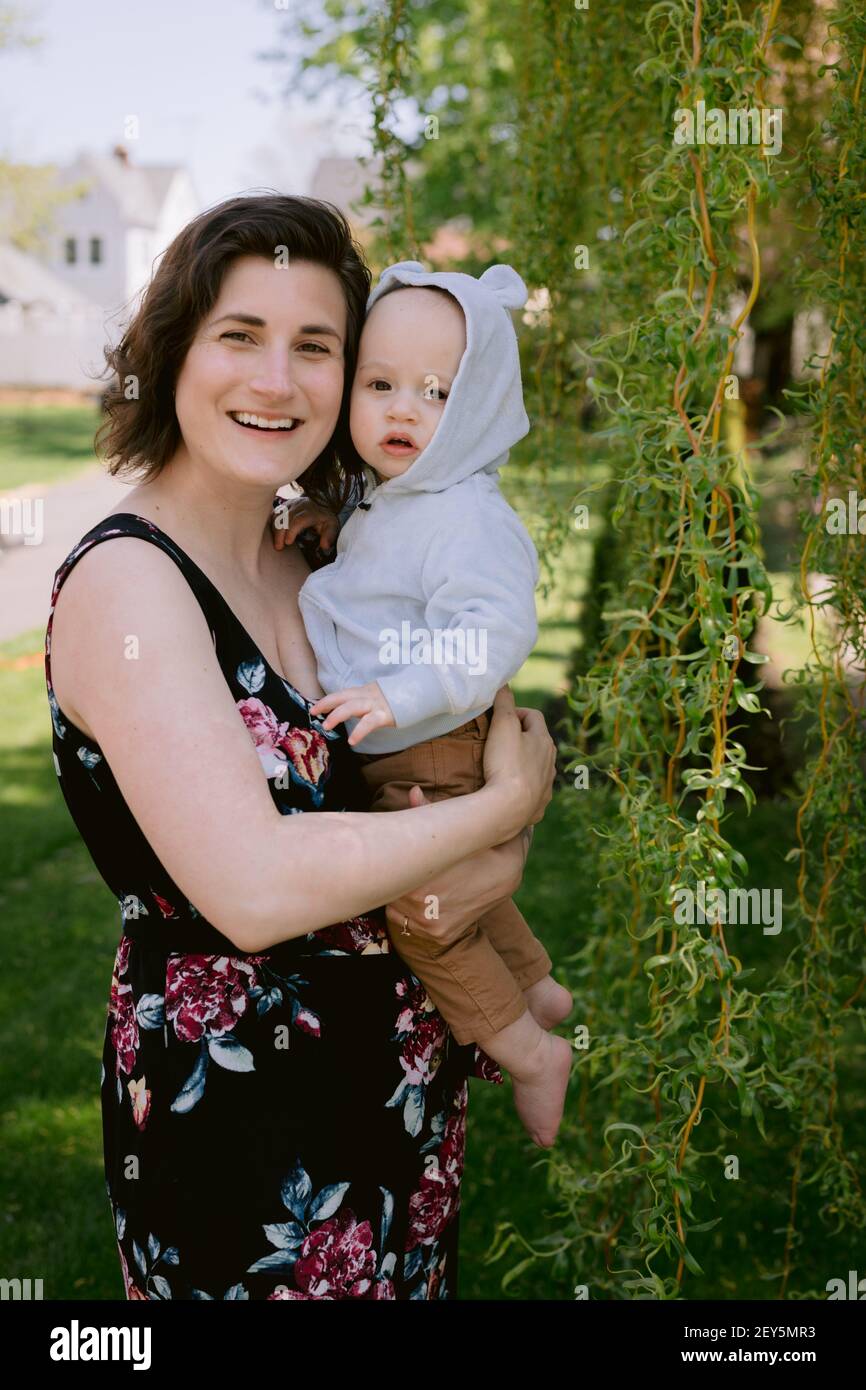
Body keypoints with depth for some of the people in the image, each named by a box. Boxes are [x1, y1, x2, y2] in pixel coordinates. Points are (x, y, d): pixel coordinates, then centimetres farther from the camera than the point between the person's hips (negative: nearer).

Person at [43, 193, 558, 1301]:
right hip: (237, 1114, -7)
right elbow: (255, 889, -29)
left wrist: (498, 863, -12)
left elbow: (504, 745, 10)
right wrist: (500, 808, -16)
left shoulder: (303, 575, 5)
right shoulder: (125, 581, -19)